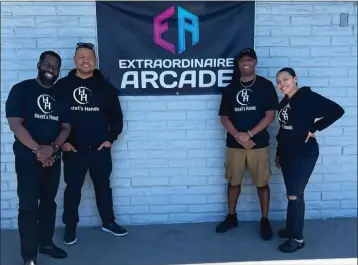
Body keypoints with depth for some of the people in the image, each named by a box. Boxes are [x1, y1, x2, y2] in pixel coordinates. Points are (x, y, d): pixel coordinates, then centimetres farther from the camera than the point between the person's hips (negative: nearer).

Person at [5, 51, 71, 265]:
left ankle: (46, 242, 28)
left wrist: (52, 147, -13)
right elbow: (15, 124, -12)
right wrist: (38, 150, -17)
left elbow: (66, 127, 5)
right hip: (28, 158, -4)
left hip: (53, 157, 5)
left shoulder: (61, 94, 9)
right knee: (28, 206, -2)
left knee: (49, 201, 13)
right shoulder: (21, 89, -3)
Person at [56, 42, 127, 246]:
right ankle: (70, 226, 24)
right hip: (73, 149, -1)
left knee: (103, 186, 14)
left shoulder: (105, 86, 2)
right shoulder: (63, 86, -1)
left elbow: (116, 116, 6)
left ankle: (108, 222, 29)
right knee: (73, 188, 9)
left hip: (100, 148, 1)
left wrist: (111, 138, -2)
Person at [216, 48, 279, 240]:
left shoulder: (265, 85, -1)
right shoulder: (230, 88, 6)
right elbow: (224, 117, 3)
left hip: (259, 143, -2)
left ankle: (265, 220, 19)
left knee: (262, 183, 4)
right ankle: (231, 217, 26)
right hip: (234, 144, 3)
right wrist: (238, 136, -13)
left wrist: (249, 134, -16)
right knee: (233, 181, 11)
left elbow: (270, 115, -7)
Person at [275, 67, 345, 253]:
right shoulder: (284, 103, 10)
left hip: (304, 154, -7)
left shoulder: (308, 97, -13)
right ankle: (291, 228, 29)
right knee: (292, 194, 15)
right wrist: (278, 153, 18)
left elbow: (337, 111, -21)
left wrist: (313, 129, -18)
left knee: (294, 195, -5)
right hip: (287, 154, 7)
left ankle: (297, 238, 7)